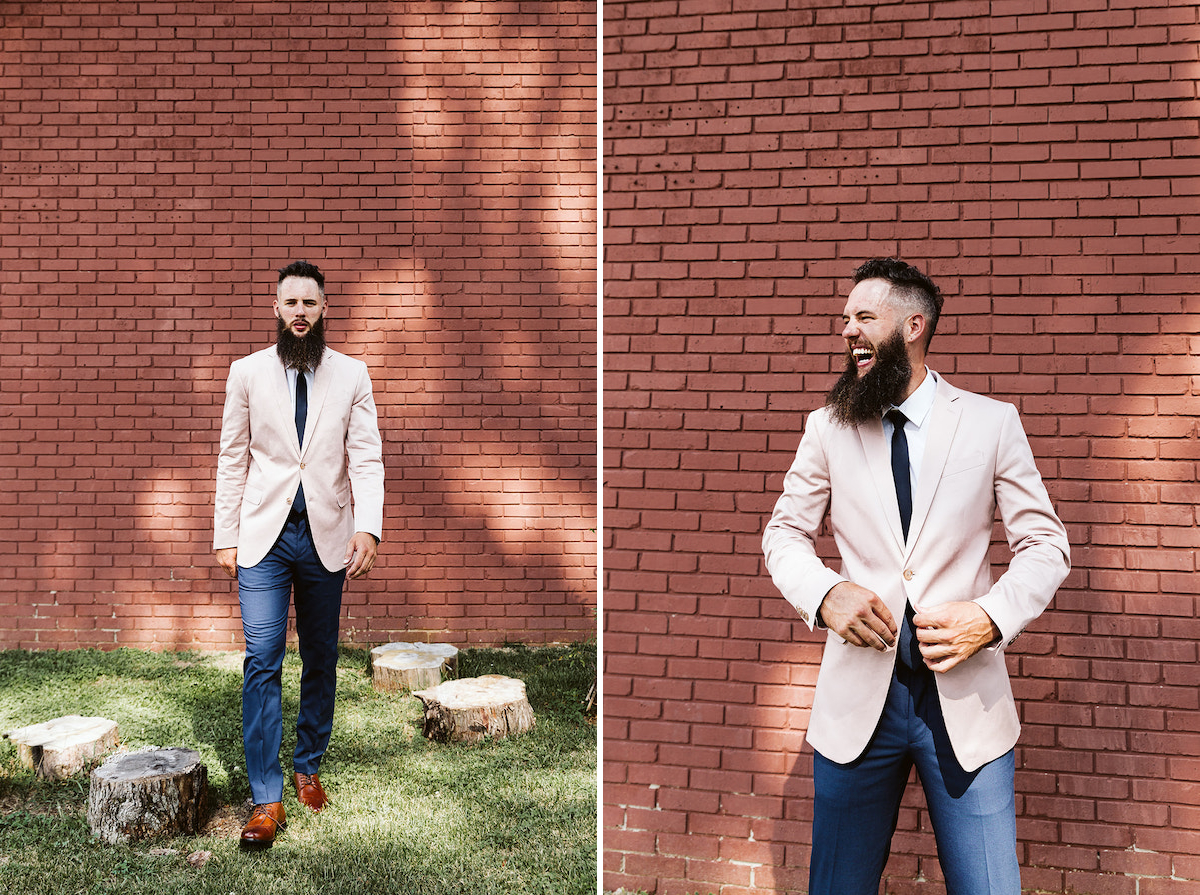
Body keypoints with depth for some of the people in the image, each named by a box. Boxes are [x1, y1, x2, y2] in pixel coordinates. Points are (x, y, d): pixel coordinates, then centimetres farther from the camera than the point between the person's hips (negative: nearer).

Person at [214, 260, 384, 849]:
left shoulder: (352, 375, 3)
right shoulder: (247, 373, 4)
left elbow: (366, 458, -3)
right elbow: (233, 459, 6)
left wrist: (367, 527, -16)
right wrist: (225, 536, 2)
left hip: (326, 537, 1)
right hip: (263, 535, -1)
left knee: (321, 661, 11)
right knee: (261, 661, -6)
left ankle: (308, 768, 29)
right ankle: (266, 798, 0)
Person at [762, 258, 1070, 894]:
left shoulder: (993, 422, 2)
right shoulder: (827, 428, 5)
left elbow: (1046, 545, 4)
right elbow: (783, 534, 10)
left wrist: (992, 617, -14)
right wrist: (824, 593, -11)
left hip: (966, 698, -1)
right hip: (856, 697, 1)